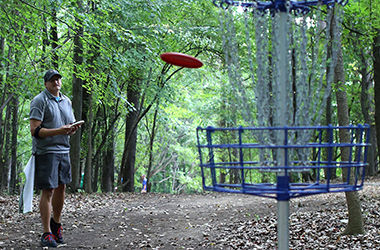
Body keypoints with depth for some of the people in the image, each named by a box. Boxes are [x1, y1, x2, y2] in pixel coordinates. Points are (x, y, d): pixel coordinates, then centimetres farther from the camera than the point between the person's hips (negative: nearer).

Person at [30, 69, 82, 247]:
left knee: (61, 187, 13)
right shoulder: (39, 101, -7)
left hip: (64, 150, 7)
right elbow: (35, 130, -14)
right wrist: (59, 131, -24)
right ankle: (47, 233, 0)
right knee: (48, 191, -7)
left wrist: (73, 129, -2)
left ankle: (56, 223, 33)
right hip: (46, 151, -7)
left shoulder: (67, 101, 15)